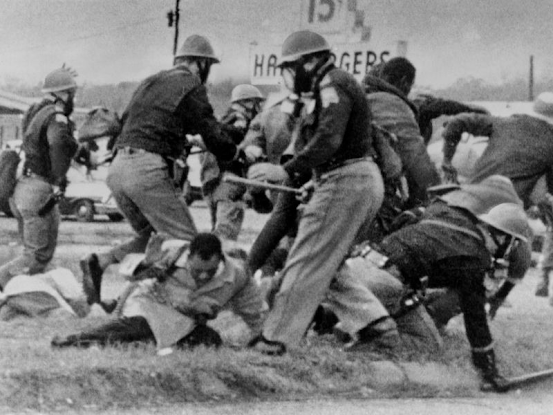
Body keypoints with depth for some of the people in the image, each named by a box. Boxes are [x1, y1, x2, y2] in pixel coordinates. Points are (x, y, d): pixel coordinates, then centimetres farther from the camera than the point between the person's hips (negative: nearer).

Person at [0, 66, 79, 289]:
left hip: (20, 187, 9)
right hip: (39, 190, -9)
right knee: (38, 258, -2)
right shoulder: (56, 118, -13)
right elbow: (58, 141, -36)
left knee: (34, 252, 17)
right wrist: (59, 181, -26)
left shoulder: (35, 111, 13)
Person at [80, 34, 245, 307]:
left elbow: (125, 119, 27)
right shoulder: (191, 87, 0)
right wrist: (236, 154, 18)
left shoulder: (149, 83, 23)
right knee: (187, 243, -2)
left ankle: (98, 263, 1)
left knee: (151, 237, 19)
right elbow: (213, 134, -1)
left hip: (117, 168, 8)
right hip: (149, 171, -8)